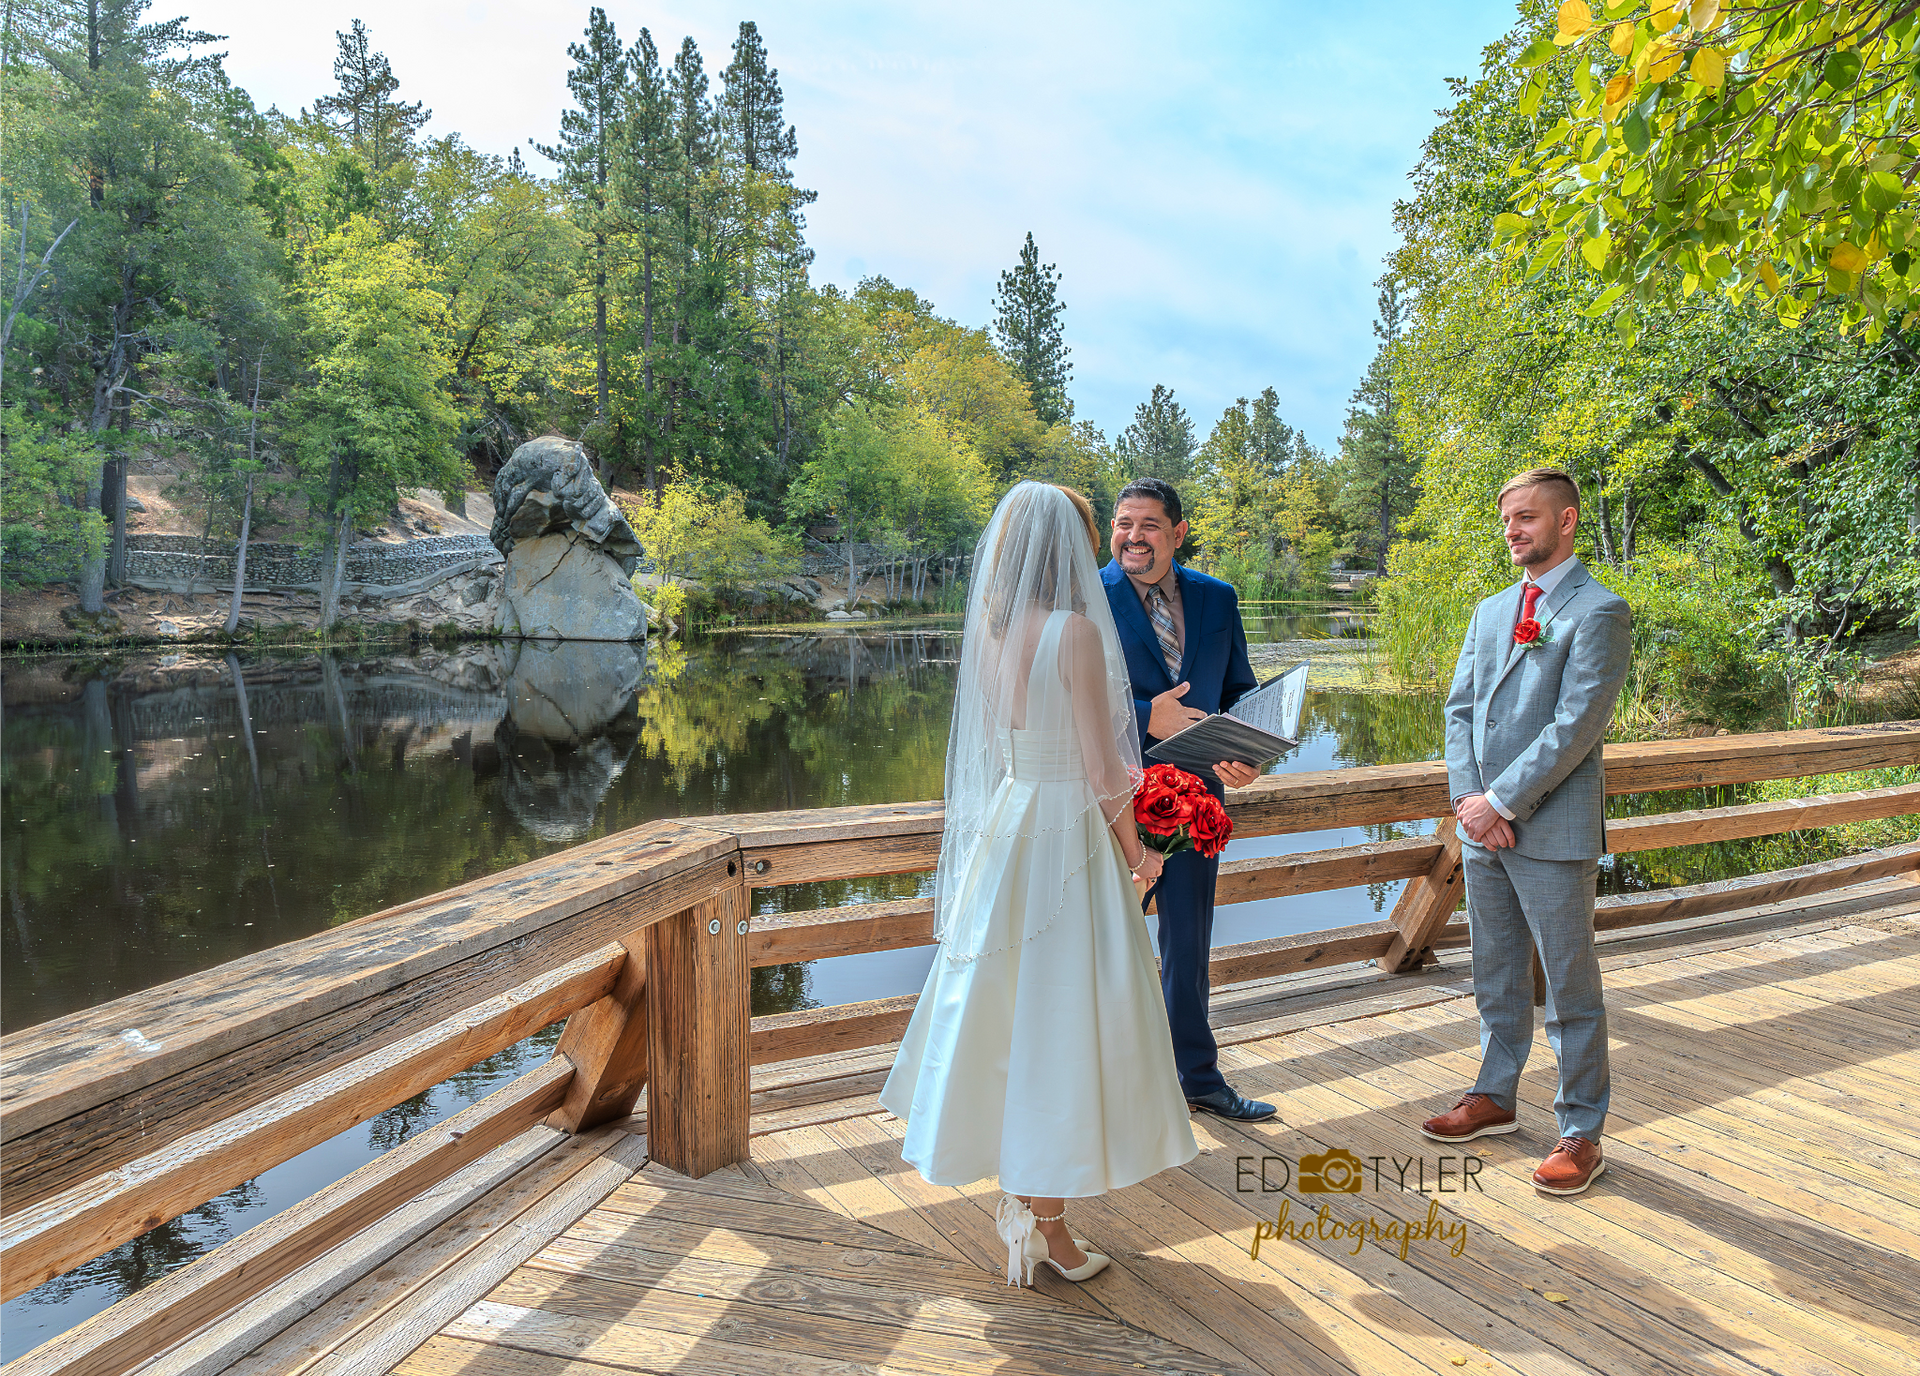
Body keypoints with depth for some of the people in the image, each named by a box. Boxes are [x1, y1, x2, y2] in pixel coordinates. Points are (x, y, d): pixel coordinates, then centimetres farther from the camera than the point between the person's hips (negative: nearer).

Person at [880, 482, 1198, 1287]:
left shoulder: (988, 631, 4)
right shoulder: (1076, 630, -16)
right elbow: (1101, 767, -16)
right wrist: (1137, 854, 0)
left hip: (1001, 830, 7)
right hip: (1070, 837, -7)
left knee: (1007, 1015, 17)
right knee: (1059, 1024, 4)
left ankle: (1020, 1196, 34)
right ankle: (1048, 1226, 16)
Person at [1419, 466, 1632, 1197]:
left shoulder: (1599, 611, -8)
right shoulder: (1490, 611, 15)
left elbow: (1577, 724, -16)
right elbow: (1460, 708, 11)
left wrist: (1502, 802, -16)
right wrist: (1468, 796, -4)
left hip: (1552, 829, -6)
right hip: (1483, 823, 7)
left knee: (1570, 985, 4)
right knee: (1495, 974, 17)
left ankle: (1581, 1132, 16)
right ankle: (1495, 1096, 33)